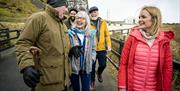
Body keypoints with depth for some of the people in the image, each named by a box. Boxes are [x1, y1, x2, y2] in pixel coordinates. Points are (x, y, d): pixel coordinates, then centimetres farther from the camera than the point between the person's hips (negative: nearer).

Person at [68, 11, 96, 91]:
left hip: (86, 67, 2)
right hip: (73, 67, -1)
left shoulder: (91, 33, 4)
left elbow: (93, 49, 10)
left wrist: (91, 59, -1)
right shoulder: (70, 33, -6)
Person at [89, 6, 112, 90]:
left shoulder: (103, 22, 4)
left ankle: (99, 73, 45)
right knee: (92, 66, 9)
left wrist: (109, 45, -2)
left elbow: (107, 34, 5)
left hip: (102, 48, 2)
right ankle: (92, 81, 31)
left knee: (103, 65, 10)